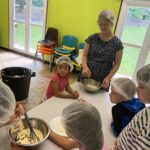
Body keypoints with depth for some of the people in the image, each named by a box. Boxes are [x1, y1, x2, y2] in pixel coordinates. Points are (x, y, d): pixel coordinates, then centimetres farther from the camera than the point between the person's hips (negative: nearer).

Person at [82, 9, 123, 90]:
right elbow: (84, 55, 0)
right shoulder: (92, 38, -1)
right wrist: (85, 67, -19)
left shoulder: (117, 43, -6)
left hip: (103, 81, -1)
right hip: (86, 77, 2)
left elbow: (116, 64, -4)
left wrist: (108, 78, -15)